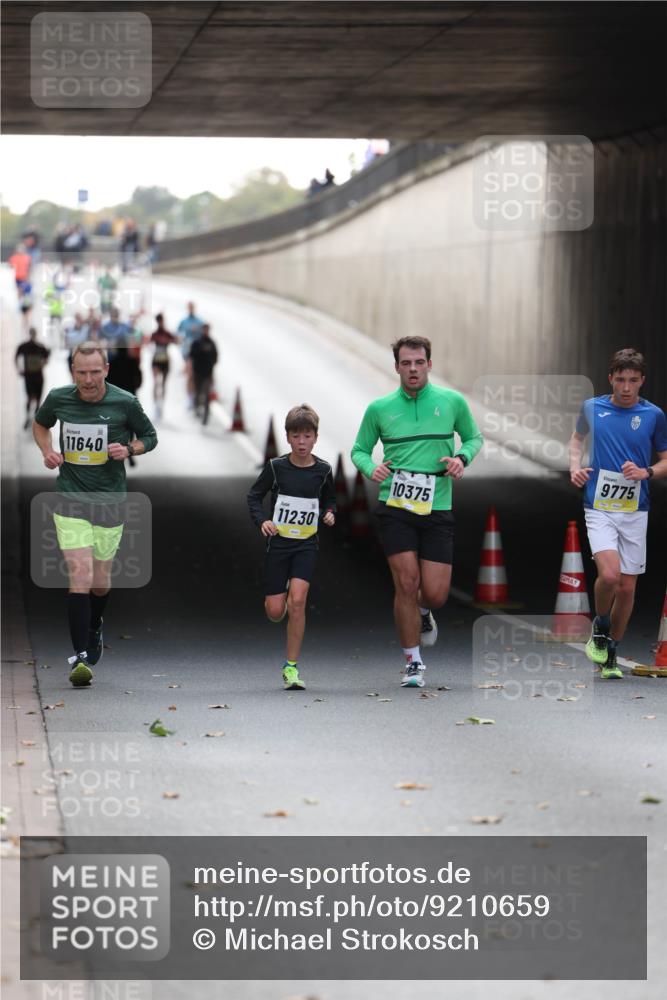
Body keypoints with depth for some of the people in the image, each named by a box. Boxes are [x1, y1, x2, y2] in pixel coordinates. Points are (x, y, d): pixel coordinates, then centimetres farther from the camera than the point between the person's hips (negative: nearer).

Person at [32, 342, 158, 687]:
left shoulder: (125, 403, -7)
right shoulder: (58, 399, -3)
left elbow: (149, 437, 8)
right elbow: (40, 423, 19)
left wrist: (128, 449, -13)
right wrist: (47, 450, 0)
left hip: (110, 500, 1)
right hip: (70, 500, -1)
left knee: (100, 581, 10)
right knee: (80, 576, -14)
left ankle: (94, 628, 43)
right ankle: (80, 657, -12)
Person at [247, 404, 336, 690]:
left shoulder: (322, 470, -1)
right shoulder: (276, 467, -6)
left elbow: (329, 499, 16)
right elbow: (254, 495, 4)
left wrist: (329, 514, -5)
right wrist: (261, 520, -13)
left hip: (306, 543, 0)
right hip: (278, 542, 0)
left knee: (297, 601, -17)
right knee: (274, 612, -1)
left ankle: (291, 667, -8)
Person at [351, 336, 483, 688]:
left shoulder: (452, 401, 3)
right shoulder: (379, 408, 3)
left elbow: (474, 437, 17)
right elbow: (359, 449, 13)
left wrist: (462, 457, -5)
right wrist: (371, 468, -10)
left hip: (437, 510, 1)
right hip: (395, 508, -1)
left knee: (435, 593, -3)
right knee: (406, 582, -11)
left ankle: (423, 612, 38)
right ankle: (413, 662, 5)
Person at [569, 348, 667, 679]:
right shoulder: (592, 408, 2)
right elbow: (577, 438, 22)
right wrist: (575, 466, 4)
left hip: (635, 511, 1)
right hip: (599, 508, -1)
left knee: (627, 587, 4)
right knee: (609, 574, -22)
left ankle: (610, 655, 23)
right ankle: (600, 627, 8)